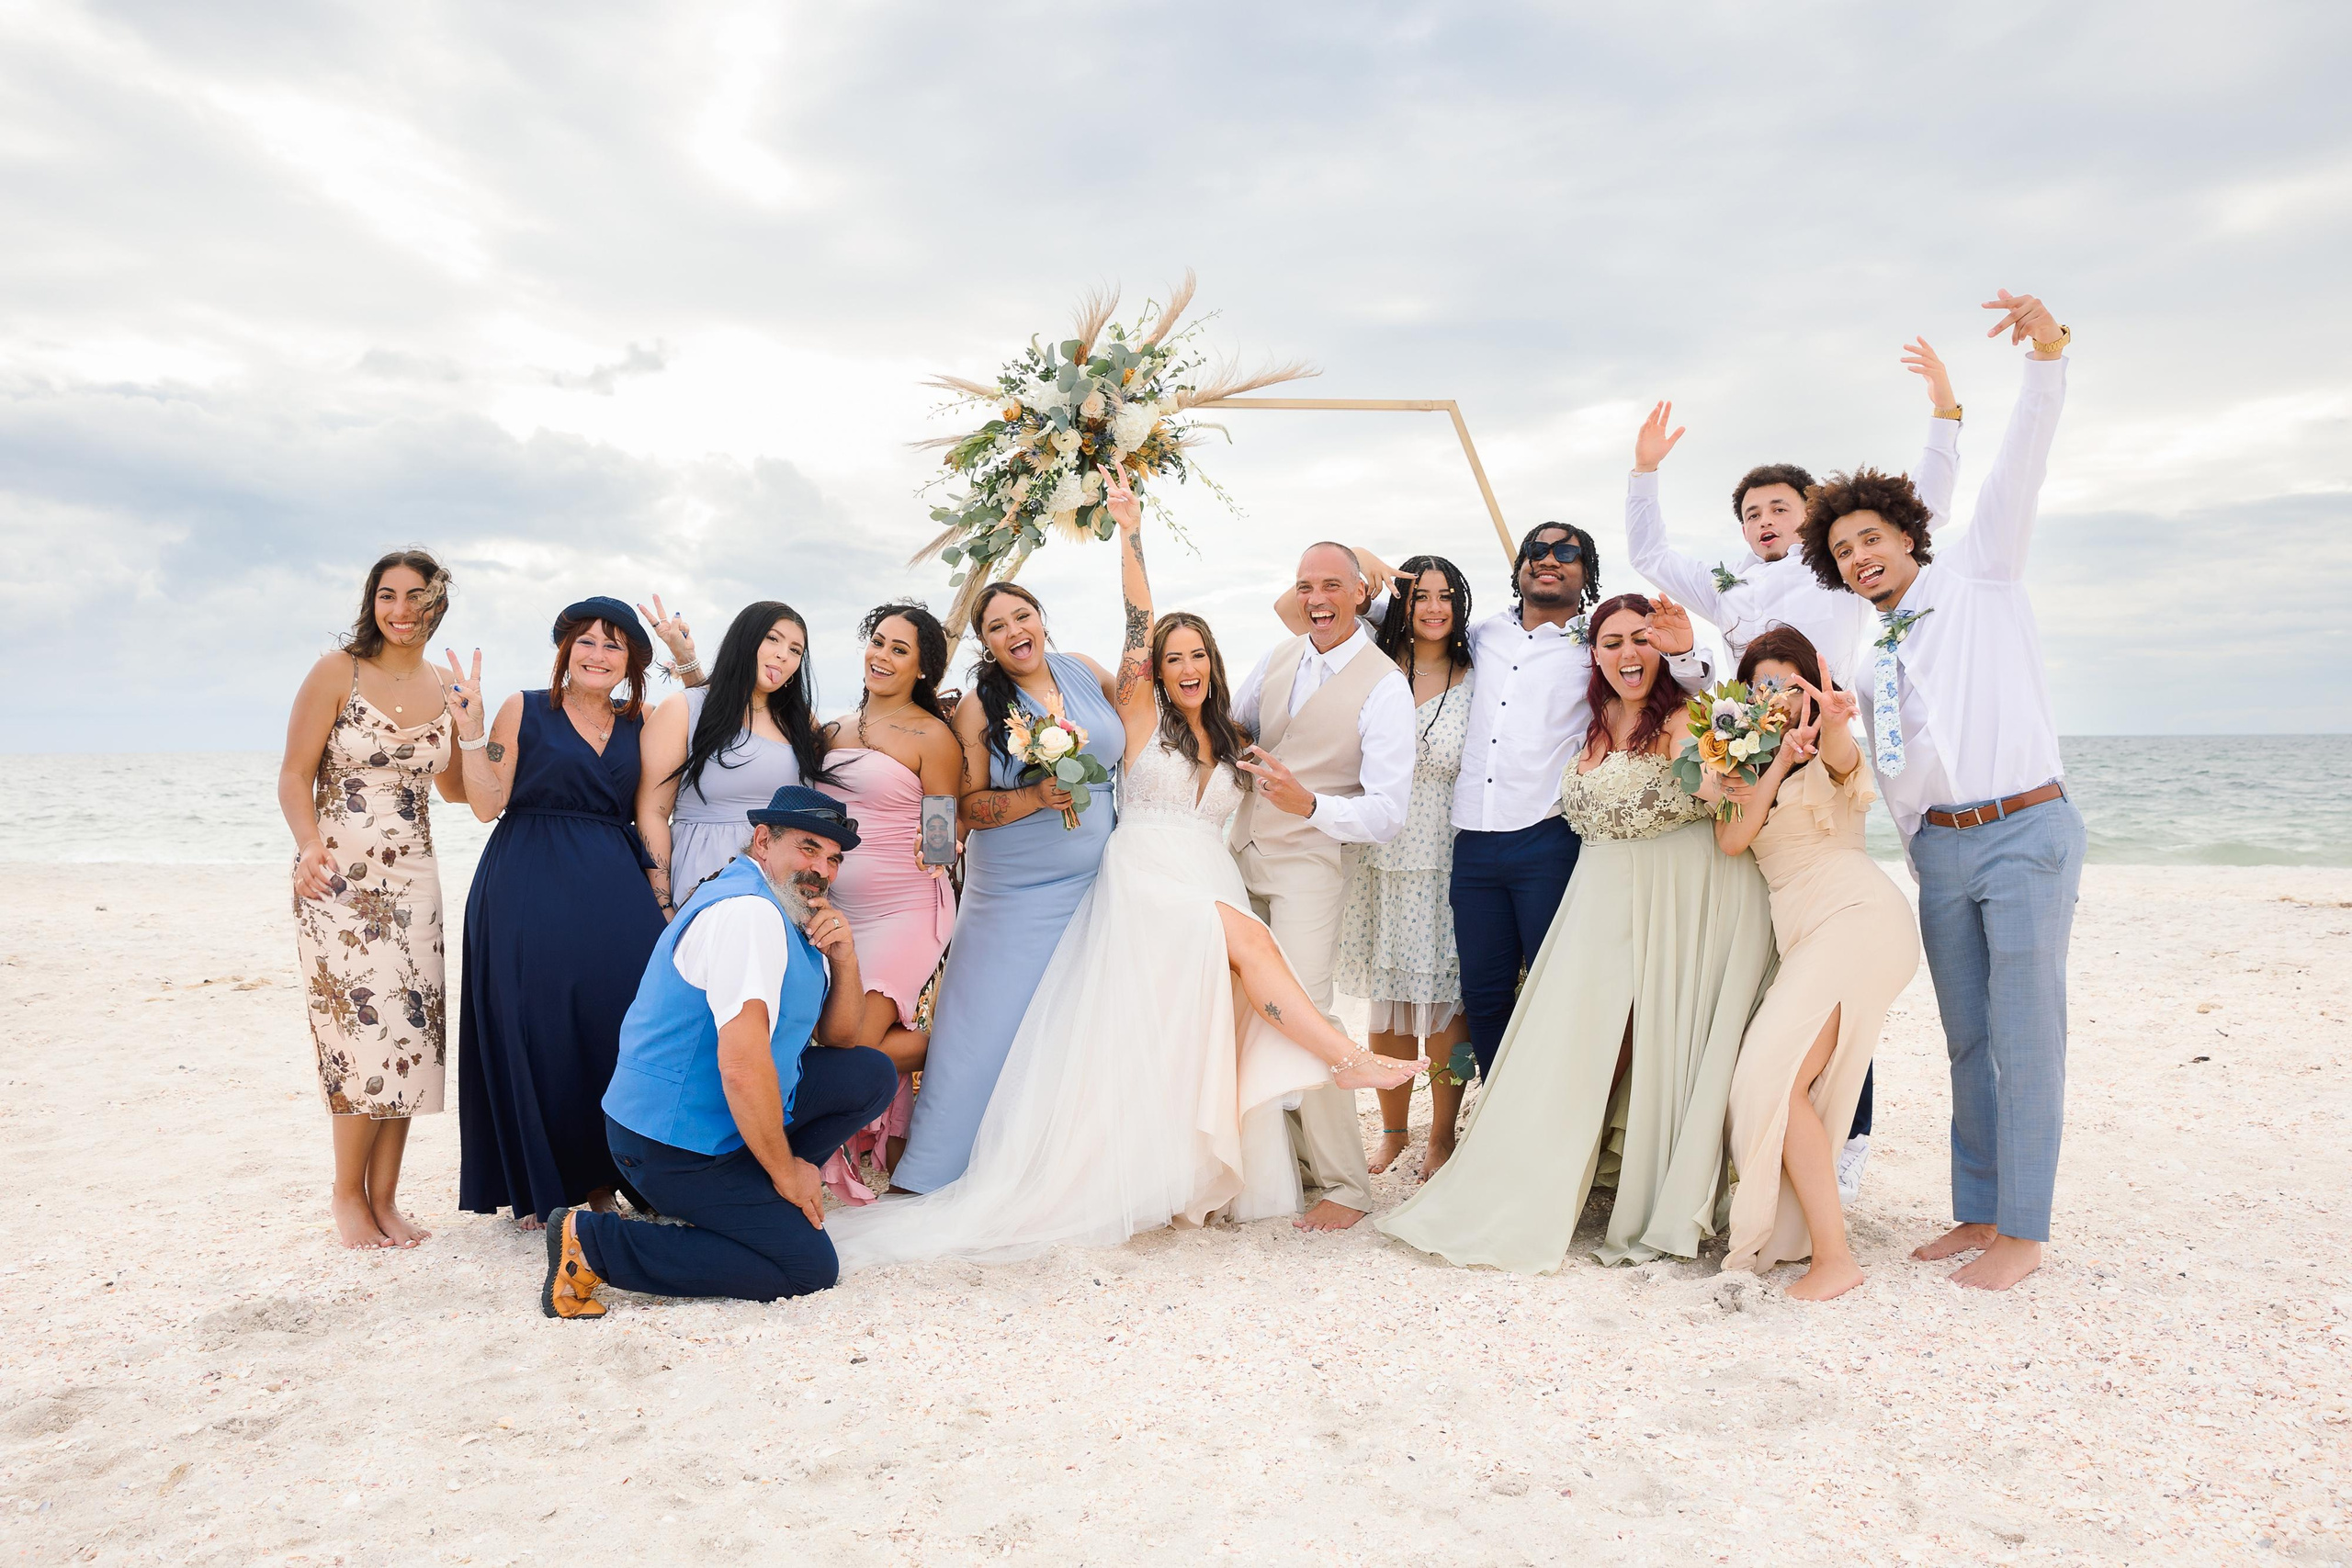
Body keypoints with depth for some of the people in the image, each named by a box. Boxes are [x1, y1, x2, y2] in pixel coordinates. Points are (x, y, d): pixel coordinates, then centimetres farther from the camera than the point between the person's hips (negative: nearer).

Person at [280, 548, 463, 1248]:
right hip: (337, 876, -4)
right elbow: (295, 775, -4)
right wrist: (310, 845, -20)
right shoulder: (336, 673, -3)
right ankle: (348, 1195, 9)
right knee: (363, 1030, -9)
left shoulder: (444, 688, 8)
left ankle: (384, 1198, 13)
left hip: (411, 879, 4)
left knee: (409, 1031, 1)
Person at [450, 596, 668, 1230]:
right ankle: (537, 1186, 14)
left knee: (616, 1024, -4)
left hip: (614, 893, 3)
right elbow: (487, 803, 1)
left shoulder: (638, 723, 14)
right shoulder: (524, 709, 4)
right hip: (531, 893, -2)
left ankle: (600, 1178, 11)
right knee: (534, 1030, 0)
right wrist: (470, 729, -9)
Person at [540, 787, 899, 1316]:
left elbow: (839, 1038, 14)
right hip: (673, 1145, -10)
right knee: (809, 1267, -9)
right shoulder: (748, 912, -22)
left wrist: (843, 958, -4)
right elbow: (742, 1065, -28)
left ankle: (751, 1200, 7)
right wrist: (786, 1170, -17)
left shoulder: (787, 915, 10)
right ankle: (592, 1241, -8)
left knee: (872, 1075, 6)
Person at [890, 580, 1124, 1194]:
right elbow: (967, 807, -9)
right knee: (986, 1023, -2)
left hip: (1096, 883, 4)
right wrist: (1036, 798, -21)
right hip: (1014, 894, -4)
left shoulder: (1083, 671, 4)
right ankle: (935, 1166, 10)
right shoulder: (978, 706, -6)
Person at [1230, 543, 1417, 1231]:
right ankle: (1288, 1155, 26)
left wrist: (1308, 804, -34)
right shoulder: (1277, 658, 6)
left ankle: (1344, 1185, -1)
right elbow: (1231, 728, 24)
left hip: (1309, 863, -6)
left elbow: (1387, 811, -20)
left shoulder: (1384, 685, -13)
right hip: (1241, 856, 7)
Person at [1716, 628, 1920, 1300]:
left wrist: (1834, 723, -47)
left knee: (1774, 1075, -18)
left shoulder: (1825, 753, 4)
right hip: (1802, 933, 7)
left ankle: (1834, 1256, -14)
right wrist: (1778, 758, -8)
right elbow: (1730, 840, 1)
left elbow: (1841, 758, -23)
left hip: (1856, 915, -7)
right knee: (1776, 1080, -2)